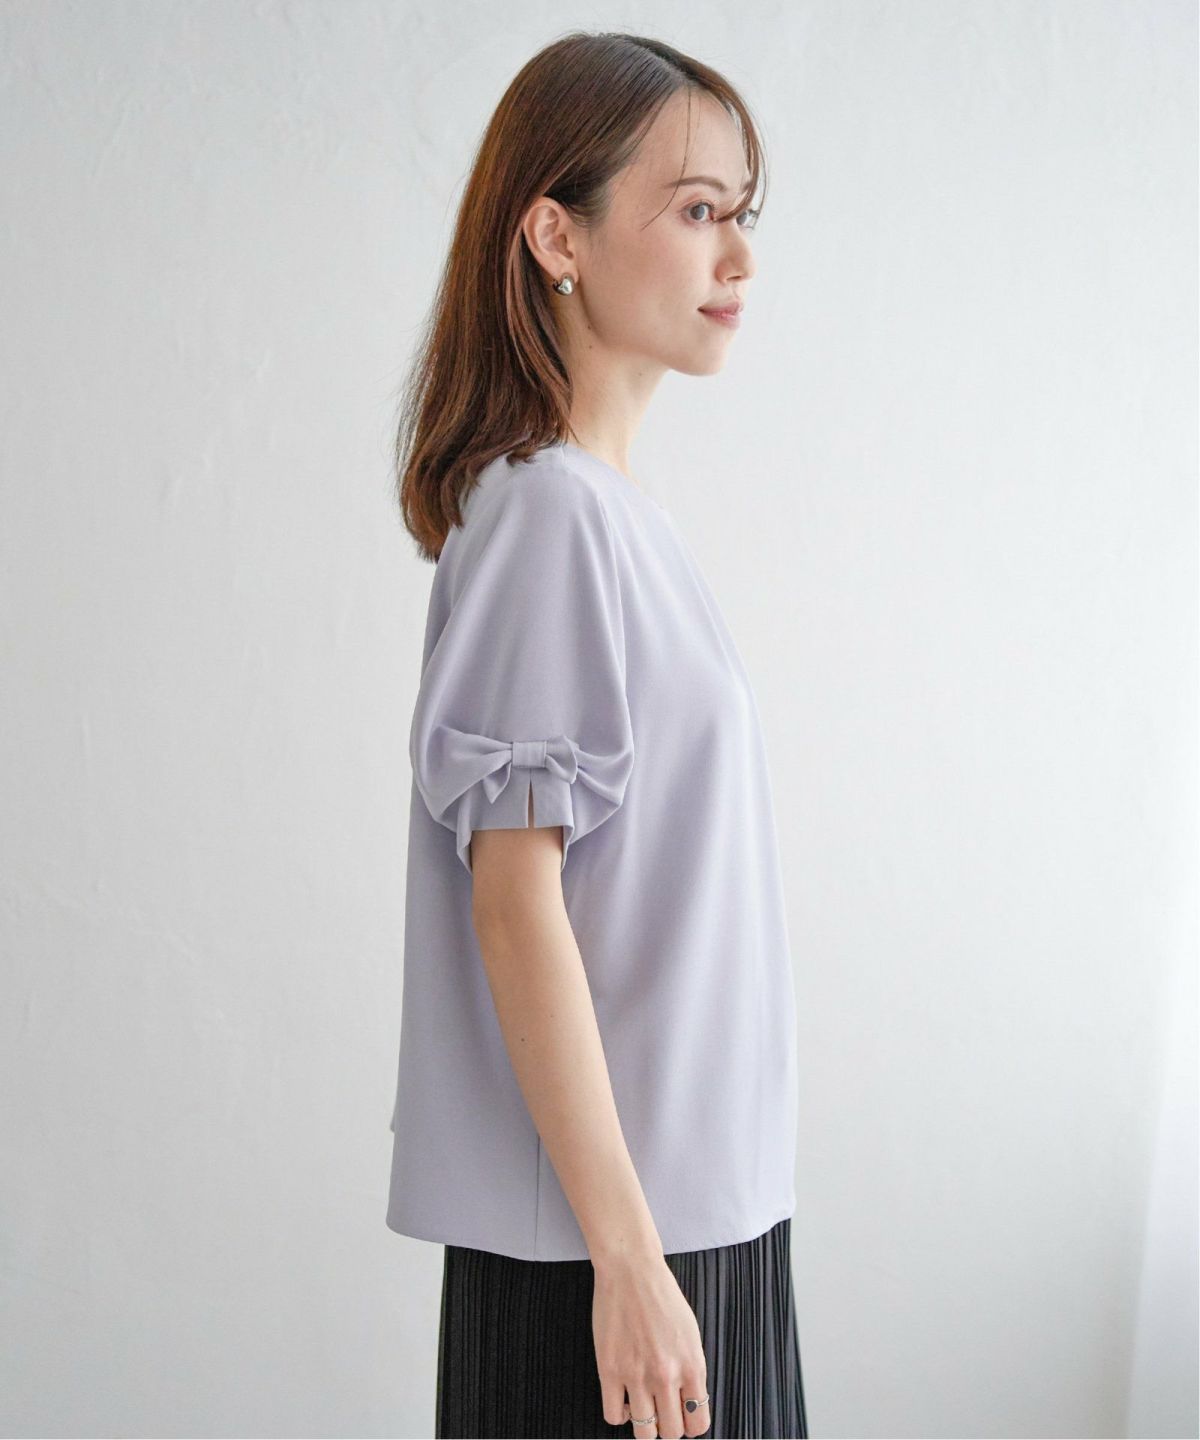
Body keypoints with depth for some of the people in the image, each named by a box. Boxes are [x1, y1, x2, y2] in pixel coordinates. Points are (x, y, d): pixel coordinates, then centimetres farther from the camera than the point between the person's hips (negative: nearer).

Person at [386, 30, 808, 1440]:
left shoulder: (620, 508, 10)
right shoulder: (548, 510, -16)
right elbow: (515, 902, -19)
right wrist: (625, 1253, -19)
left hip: (703, 1200, 8)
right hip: (607, 1229, -8)